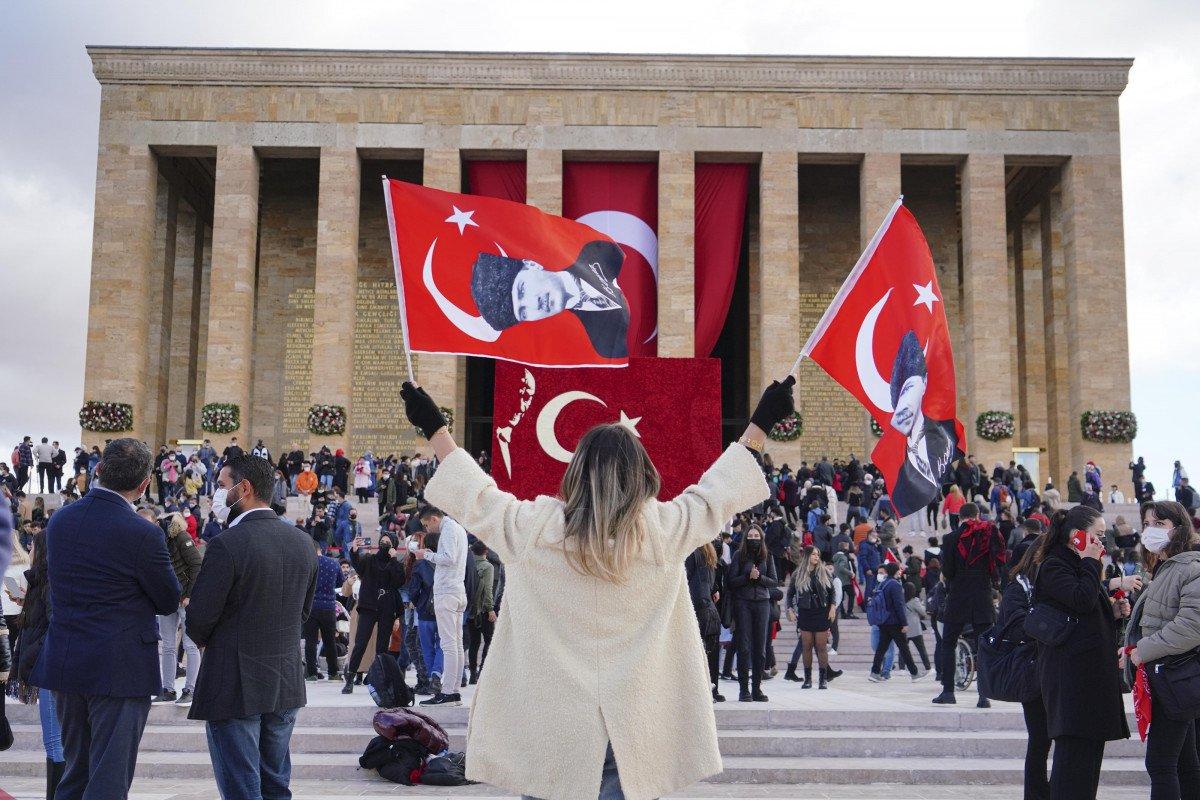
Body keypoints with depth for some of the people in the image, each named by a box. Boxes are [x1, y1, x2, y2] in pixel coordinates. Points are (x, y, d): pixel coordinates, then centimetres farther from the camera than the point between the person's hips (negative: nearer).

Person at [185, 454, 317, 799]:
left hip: (235, 686, -6)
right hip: (286, 684, 7)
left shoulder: (227, 544, -18)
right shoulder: (302, 541, 3)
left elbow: (199, 619, -14)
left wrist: (205, 641, 6)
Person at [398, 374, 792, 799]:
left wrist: (434, 429, 21)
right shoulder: (663, 533, -7)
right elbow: (716, 491, 7)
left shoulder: (534, 530, -7)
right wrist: (760, 424, 20)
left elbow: (474, 497, 8)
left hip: (548, 732, 0)